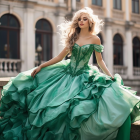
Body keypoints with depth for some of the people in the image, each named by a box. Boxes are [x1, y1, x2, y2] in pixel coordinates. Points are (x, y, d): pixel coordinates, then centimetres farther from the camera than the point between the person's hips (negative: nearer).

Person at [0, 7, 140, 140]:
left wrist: (111, 77, -5)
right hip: (68, 73, 3)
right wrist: (41, 66, 2)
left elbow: (100, 61, 5)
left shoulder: (95, 39, 0)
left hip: (85, 76, -3)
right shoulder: (73, 37, 8)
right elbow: (60, 57, 8)